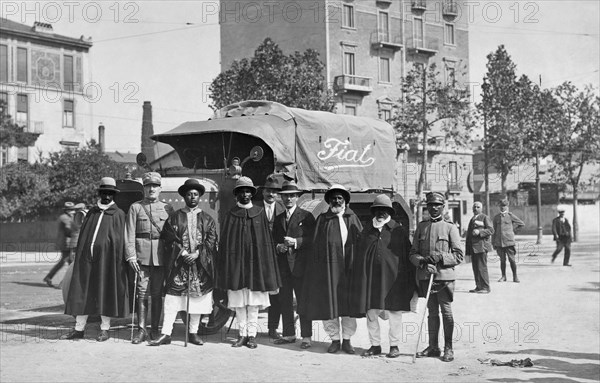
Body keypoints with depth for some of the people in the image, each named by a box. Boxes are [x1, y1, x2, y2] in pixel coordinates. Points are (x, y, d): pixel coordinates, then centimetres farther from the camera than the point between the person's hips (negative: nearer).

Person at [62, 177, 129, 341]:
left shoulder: (118, 214, 4)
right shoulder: (91, 213, 13)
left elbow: (120, 240, 0)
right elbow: (82, 236, 14)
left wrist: (117, 261, -8)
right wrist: (79, 256, 6)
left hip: (106, 258, -3)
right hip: (87, 257, 4)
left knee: (105, 293, 1)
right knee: (82, 291, 3)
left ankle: (105, 329, 9)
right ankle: (79, 329, 9)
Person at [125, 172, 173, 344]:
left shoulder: (168, 209, 11)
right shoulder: (135, 208, 7)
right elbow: (129, 234, 1)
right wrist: (131, 255, -9)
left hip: (161, 256, 1)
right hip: (141, 256, -1)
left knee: (157, 294, 4)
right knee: (142, 293, -2)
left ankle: (155, 329, 12)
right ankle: (141, 330, 2)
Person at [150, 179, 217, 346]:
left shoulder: (207, 219, 10)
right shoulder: (175, 218, 6)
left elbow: (211, 240, 2)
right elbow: (169, 238, -1)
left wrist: (197, 253, -11)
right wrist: (183, 253, -12)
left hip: (200, 264, 2)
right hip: (178, 264, -1)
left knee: (197, 297, 4)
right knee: (172, 297, -6)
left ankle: (193, 332, 14)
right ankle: (165, 334, -5)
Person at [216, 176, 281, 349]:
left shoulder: (260, 213, 5)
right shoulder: (231, 215, 5)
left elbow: (267, 240, 7)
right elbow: (224, 242, 5)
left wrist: (267, 264, 1)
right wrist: (224, 268, -1)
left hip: (255, 262, 0)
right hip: (236, 262, 0)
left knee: (253, 302, 1)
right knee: (238, 302, 2)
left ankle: (252, 335, 6)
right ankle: (242, 334, 10)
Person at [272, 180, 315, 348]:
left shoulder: (306, 216, 1)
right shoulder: (278, 219, 17)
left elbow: (313, 239, -5)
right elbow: (274, 240, 20)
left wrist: (296, 242, -17)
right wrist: (278, 247, -1)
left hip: (300, 265, -5)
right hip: (283, 265, 5)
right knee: (285, 301, 8)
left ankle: (306, 337, 0)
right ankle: (289, 334, 17)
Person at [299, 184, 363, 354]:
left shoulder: (353, 219, 9)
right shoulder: (322, 220, 6)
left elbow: (361, 242, 6)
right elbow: (316, 245, 3)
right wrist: (317, 268, -6)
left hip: (349, 268, 1)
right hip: (328, 268, -1)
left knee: (349, 304, 3)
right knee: (329, 303, 1)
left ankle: (347, 339, 13)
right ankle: (334, 339, 12)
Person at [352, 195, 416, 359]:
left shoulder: (399, 231, 2)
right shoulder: (367, 230, 11)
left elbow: (408, 256, 3)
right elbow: (359, 257, 13)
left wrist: (411, 282, -1)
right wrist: (358, 282, 8)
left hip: (392, 278, -3)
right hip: (370, 279, 3)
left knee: (394, 313, 1)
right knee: (371, 313, 6)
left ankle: (394, 345, 13)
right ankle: (375, 345, 17)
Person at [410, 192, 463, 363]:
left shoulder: (450, 227, 1)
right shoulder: (421, 226, 11)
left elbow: (458, 256, -1)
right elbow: (413, 253, 10)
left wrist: (440, 257, -15)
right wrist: (423, 262, -10)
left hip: (444, 275, -3)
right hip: (425, 276, 3)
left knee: (446, 311, 0)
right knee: (432, 312, 10)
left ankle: (448, 349, 7)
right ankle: (433, 347, 17)